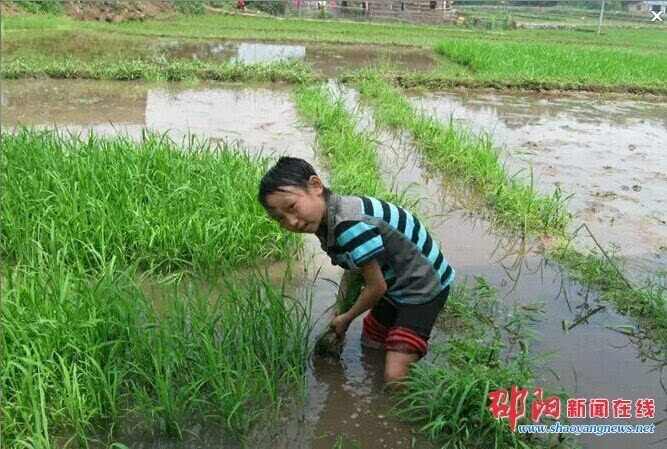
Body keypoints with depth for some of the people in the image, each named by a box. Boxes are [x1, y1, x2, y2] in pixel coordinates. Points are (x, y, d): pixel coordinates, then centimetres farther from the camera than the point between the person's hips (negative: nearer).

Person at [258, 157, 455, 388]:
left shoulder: (350, 223, -33)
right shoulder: (327, 221, -3)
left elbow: (377, 287, -23)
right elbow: (352, 269, 11)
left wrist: (347, 318, -6)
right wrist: (338, 315, 6)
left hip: (423, 286, -9)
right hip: (395, 287, 9)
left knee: (395, 378, -16)